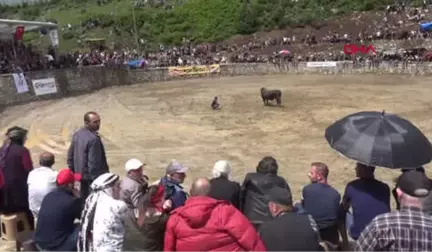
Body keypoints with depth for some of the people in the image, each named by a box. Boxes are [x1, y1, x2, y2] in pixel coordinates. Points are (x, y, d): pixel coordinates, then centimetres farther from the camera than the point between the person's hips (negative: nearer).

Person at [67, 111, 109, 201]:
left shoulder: (77, 134, 2)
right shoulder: (93, 139, -25)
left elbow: (70, 154, 10)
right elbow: (93, 162, -25)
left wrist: (73, 170, 19)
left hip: (81, 174, 9)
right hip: (93, 177, -8)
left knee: (84, 199, 20)